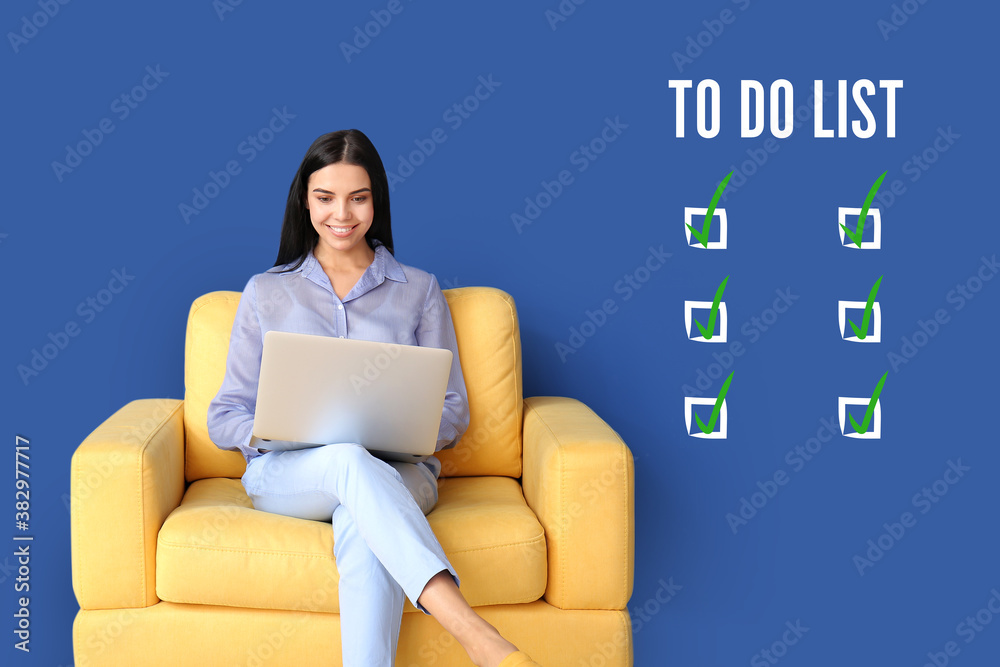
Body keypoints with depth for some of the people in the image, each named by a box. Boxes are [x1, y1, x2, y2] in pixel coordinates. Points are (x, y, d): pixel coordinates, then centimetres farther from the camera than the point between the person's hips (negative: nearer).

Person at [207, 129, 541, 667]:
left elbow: (453, 412, 11)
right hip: (286, 476, 0)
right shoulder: (266, 292, 16)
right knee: (348, 459, -39)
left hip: (394, 474, 1)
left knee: (361, 524, -38)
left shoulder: (418, 290, 16)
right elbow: (224, 418, 12)